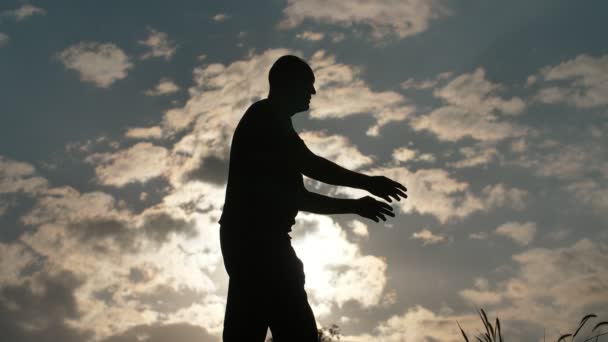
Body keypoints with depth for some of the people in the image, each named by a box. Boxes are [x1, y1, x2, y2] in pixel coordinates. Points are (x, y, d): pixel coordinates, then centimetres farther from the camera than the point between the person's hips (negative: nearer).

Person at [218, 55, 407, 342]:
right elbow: (308, 164, -10)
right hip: (256, 236, -9)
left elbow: (298, 197, 29)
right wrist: (367, 182, -3)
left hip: (252, 237, 9)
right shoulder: (265, 116, 2)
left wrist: (354, 205, 27)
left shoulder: (266, 123, 30)